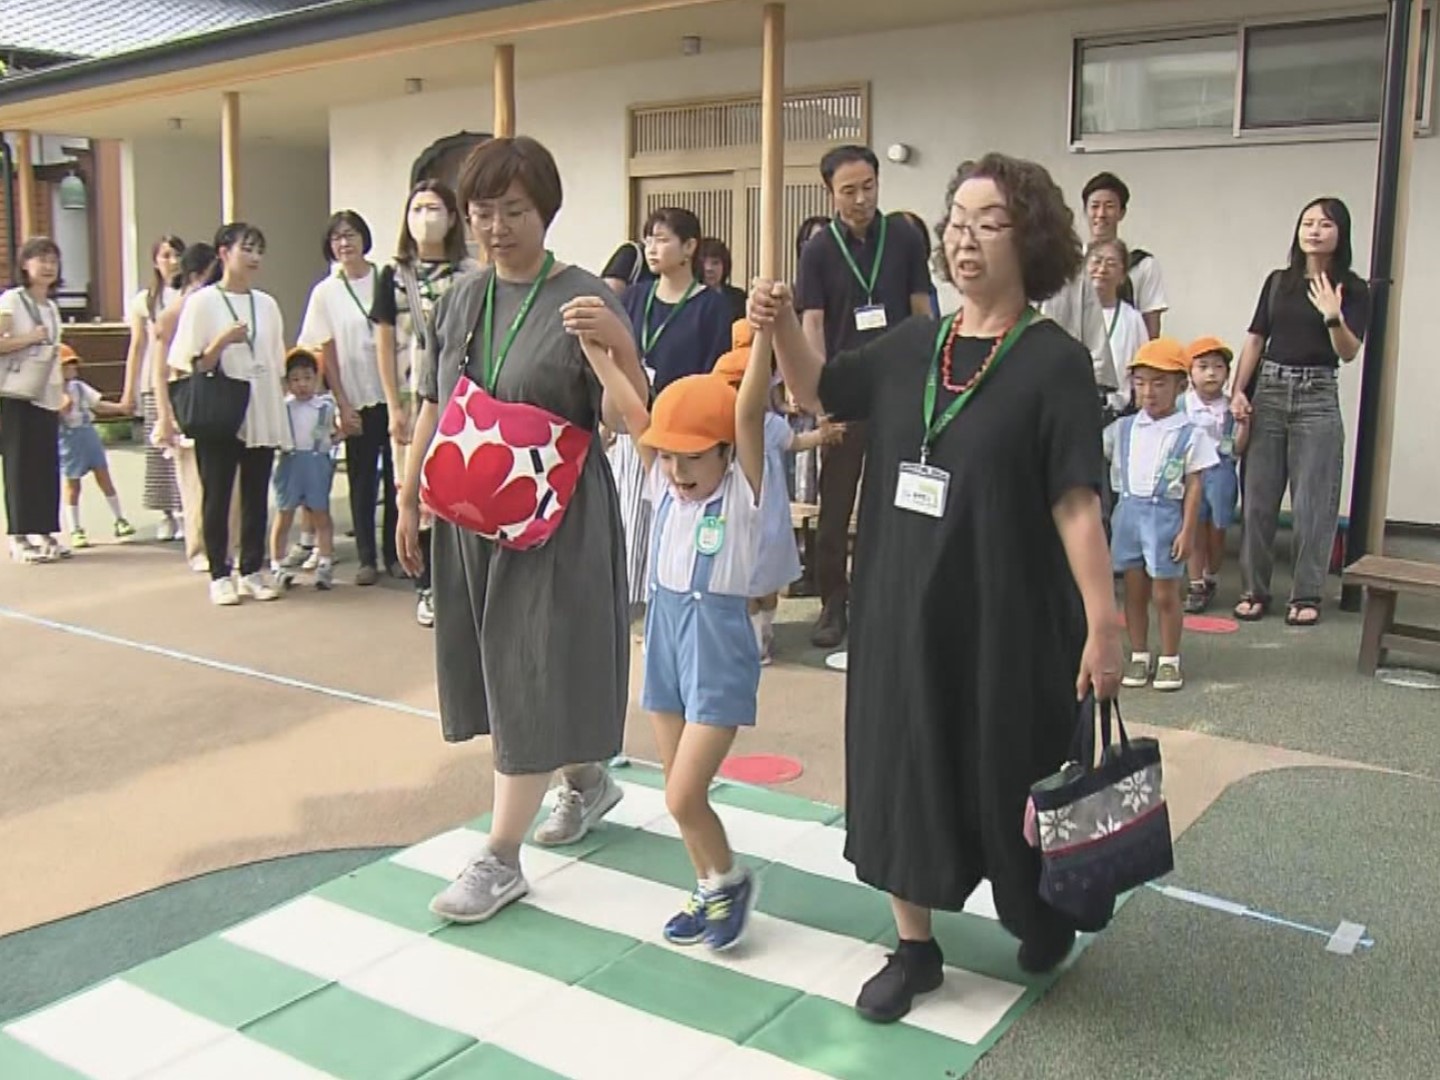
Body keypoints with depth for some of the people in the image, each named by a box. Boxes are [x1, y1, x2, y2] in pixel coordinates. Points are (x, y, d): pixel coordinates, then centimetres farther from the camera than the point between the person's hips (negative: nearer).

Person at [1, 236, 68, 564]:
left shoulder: (51, 307, 16)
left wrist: (62, 394, 14)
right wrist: (29, 338, -14)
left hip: (46, 396, 6)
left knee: (48, 463, 4)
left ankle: (46, 532, 10)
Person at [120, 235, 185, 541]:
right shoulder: (145, 300, 11)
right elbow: (137, 347, 11)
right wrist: (128, 390, 8)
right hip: (155, 383, 2)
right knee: (159, 449, 1)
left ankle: (186, 512, -1)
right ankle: (166, 514, 8)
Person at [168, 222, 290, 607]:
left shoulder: (266, 304, 9)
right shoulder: (202, 302, -4)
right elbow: (191, 366, -6)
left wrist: (280, 418, 12)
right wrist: (222, 342, -22)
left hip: (262, 418, 4)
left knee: (257, 496, 8)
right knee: (217, 496, 2)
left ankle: (252, 571, 17)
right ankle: (220, 575, 10)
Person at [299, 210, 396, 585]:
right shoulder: (326, 292, 3)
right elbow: (327, 353, 2)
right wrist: (342, 405, -4)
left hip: (392, 393, 0)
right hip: (357, 400, 0)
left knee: (395, 476, 4)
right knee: (362, 481, 5)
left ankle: (394, 553, 15)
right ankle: (367, 558, 13)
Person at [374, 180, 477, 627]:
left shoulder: (471, 274, 2)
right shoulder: (394, 275, 5)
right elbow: (385, 343, 4)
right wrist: (394, 407, -2)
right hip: (414, 400, 1)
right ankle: (427, 589, 14)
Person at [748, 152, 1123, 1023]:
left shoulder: (1053, 361, -10)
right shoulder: (913, 346, 4)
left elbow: (1076, 502, -14)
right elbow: (818, 391, 17)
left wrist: (1103, 625, -17)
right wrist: (782, 326, -2)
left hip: (1006, 616, -5)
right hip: (903, 606, 5)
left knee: (1010, 776, 11)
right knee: (902, 768, 11)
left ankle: (1045, 908, 42)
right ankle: (915, 946, 29)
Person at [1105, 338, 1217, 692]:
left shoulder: (1190, 435, -6)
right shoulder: (1123, 428, 4)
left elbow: (1194, 486, -5)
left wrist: (1187, 531, -8)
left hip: (1166, 516, -3)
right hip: (1129, 512, 4)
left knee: (1165, 594, 4)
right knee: (1134, 591, 10)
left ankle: (1169, 659, 17)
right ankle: (1138, 656, 21)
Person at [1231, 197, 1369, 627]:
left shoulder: (1352, 289, 1)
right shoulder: (1278, 281, 11)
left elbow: (1349, 352, -7)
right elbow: (1255, 338, 9)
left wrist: (1332, 316, -25)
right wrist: (1238, 391, -1)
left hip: (1317, 397, -3)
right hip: (1269, 390, 3)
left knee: (1312, 502, -1)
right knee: (1258, 497, 4)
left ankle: (1307, 595, 7)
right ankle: (1254, 590, 13)